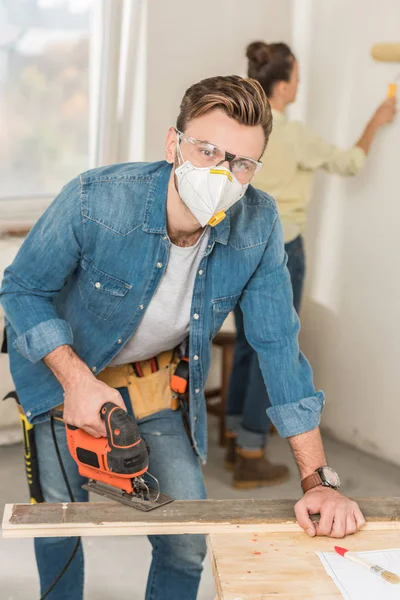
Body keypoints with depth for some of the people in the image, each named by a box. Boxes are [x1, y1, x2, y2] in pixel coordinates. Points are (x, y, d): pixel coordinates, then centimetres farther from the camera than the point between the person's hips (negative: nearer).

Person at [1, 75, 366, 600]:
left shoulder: (259, 224, -22)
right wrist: (76, 380, -30)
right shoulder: (96, 200, -30)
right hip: (64, 366, -2)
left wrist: (319, 480, -18)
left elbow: (278, 345, -16)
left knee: (188, 545, 1)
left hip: (157, 380, 2)